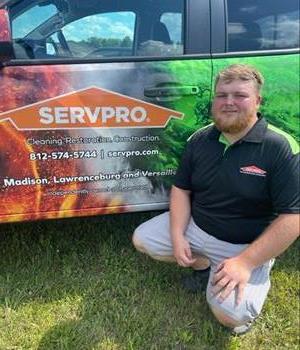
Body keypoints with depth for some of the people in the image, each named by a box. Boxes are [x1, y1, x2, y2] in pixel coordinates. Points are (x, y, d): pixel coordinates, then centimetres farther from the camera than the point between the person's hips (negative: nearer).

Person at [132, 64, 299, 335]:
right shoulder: (200, 139, -3)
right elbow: (181, 188, 4)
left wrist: (246, 262, -24)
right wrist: (177, 236, -9)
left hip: (246, 246, -5)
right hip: (195, 226, 6)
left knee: (231, 314, -24)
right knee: (143, 239, 1)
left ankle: (256, 277, 10)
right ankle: (202, 263, 17)